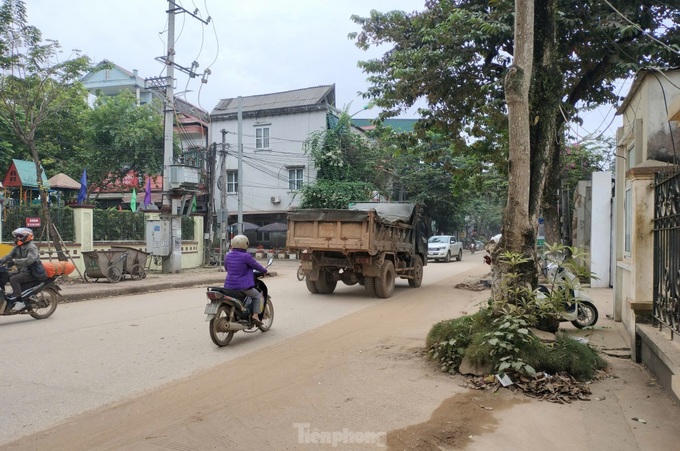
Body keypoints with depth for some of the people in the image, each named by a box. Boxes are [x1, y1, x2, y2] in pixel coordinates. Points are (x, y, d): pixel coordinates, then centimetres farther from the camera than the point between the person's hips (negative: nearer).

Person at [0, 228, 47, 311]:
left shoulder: (32, 247, -15)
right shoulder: (17, 247, 14)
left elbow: (29, 260, -31)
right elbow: (9, 256, 8)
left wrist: (14, 262, -38)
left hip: (31, 272, -9)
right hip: (21, 270, 9)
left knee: (13, 279, -28)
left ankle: (19, 302, -26)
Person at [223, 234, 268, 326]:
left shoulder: (228, 256, 5)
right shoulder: (246, 256, -14)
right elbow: (256, 266, -3)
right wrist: (264, 271, 17)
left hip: (229, 286, 6)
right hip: (242, 286, -6)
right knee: (257, 296, 15)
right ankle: (255, 316, 4)